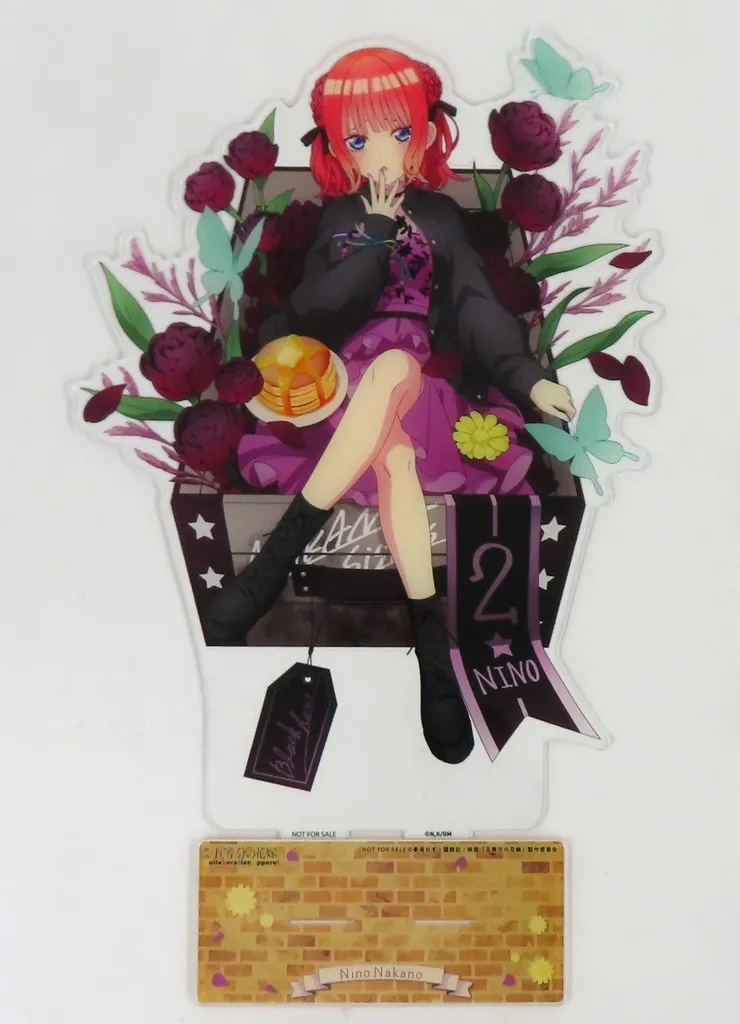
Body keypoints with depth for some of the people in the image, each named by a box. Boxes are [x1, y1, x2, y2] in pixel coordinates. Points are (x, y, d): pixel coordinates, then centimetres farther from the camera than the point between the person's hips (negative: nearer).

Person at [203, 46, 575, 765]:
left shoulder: (439, 214, 14)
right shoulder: (338, 216, 13)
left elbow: (476, 306, 4)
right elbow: (314, 308, -2)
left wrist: (527, 377, -12)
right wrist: (377, 237, -6)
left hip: (416, 376, 0)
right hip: (345, 377, 0)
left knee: (393, 365, -41)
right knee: (395, 454, -38)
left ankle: (272, 563, -45)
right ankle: (432, 643, -44)